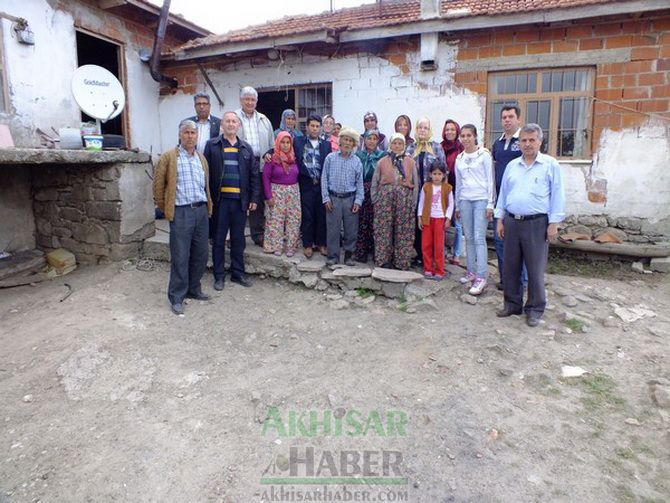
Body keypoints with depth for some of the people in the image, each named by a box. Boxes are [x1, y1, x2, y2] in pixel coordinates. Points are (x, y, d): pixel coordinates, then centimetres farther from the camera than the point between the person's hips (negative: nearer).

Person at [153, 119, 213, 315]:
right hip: (181, 212, -5)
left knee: (200, 254, 10)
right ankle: (176, 297, 8)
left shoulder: (202, 158, 15)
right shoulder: (169, 157, -2)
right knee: (180, 256, -3)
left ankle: (193, 289, 27)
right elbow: (158, 185, 0)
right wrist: (165, 208, 3)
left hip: (202, 210, 6)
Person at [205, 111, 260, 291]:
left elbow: (254, 175, 10)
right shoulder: (212, 145, 3)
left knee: (238, 240, 10)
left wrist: (254, 198, 3)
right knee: (218, 239, 6)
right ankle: (219, 276, 16)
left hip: (240, 200, 2)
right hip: (219, 200, -2)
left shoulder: (246, 148, 11)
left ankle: (238, 273, 22)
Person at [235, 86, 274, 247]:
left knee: (258, 201, 5)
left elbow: (271, 144, 16)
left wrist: (269, 155, -1)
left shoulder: (264, 120, 17)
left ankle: (258, 235, 14)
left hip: (259, 164, 3)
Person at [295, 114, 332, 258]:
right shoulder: (298, 141, 5)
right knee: (307, 215, 2)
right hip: (306, 184, -2)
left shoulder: (326, 144, 9)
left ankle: (321, 243, 17)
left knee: (322, 215, 5)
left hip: (322, 184, 2)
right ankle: (307, 244, 12)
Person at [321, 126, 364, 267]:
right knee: (333, 228, 2)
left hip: (350, 199, 1)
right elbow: (324, 179, 2)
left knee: (351, 229, 6)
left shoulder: (357, 161, 5)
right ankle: (333, 256, 13)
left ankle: (349, 255, 19)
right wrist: (326, 198, -4)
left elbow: (359, 183, 6)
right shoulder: (330, 158, 2)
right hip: (333, 198, -1)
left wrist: (358, 201, -2)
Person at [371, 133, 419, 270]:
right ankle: (383, 259, 10)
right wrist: (375, 200, 2)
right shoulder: (382, 162, 9)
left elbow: (415, 183, 9)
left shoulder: (410, 162, 10)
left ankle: (402, 261, 11)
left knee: (403, 231, 2)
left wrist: (413, 203, 2)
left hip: (404, 199, 0)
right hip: (385, 198, 0)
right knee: (384, 229, 0)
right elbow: (374, 182, 10)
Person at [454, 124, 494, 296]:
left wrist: (490, 204, -9)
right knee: (469, 238, 8)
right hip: (465, 200, 5)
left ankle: (481, 277, -9)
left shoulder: (484, 155, -2)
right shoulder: (459, 158, 12)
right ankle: (471, 271, 18)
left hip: (481, 199, -5)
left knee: (479, 238, -10)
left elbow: (490, 180, -4)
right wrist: (457, 206, 17)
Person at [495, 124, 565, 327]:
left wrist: (554, 223, -8)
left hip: (537, 224, -4)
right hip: (512, 222, 5)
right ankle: (512, 304, 23)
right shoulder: (512, 166, 12)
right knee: (510, 266, 10)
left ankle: (535, 309, 14)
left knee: (535, 269, 1)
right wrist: (500, 219, 11)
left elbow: (557, 196, -3)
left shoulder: (550, 165, -1)